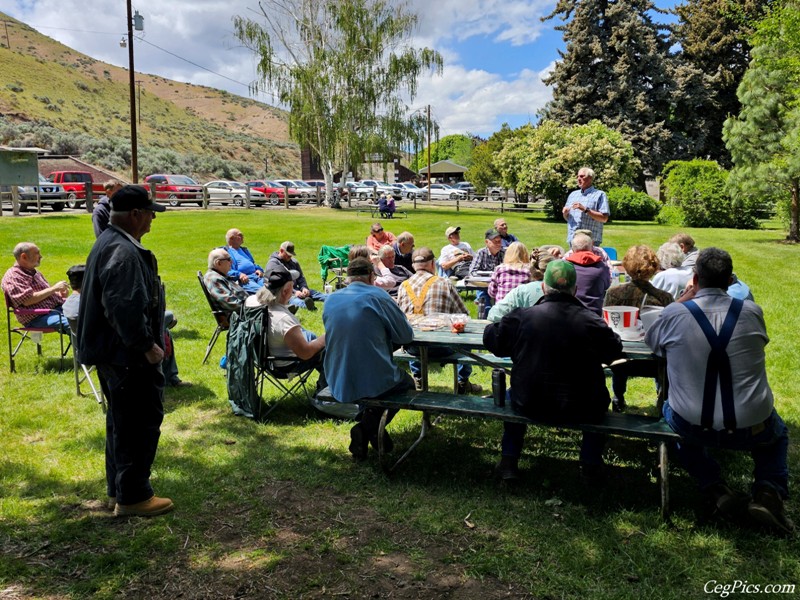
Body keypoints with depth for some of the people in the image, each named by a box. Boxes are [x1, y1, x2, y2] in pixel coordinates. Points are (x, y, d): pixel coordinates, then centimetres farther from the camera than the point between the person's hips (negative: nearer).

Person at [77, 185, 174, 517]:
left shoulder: (109, 242, 13)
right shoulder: (123, 252, -22)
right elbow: (124, 308, -31)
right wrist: (147, 345, -22)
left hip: (112, 351, 11)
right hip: (129, 356, -11)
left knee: (121, 421, 20)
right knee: (141, 423, -1)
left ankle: (118, 489, 32)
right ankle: (133, 496, 9)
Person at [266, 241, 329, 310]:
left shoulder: (294, 262, 18)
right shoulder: (273, 263, -5)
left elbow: (301, 277, 17)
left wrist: (304, 287, -7)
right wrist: (294, 292, -26)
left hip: (296, 290, 7)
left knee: (313, 293, -16)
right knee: (292, 299, -39)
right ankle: (305, 304, -71)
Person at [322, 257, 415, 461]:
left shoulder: (331, 300, 6)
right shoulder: (377, 295, -8)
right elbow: (406, 336, -5)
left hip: (338, 385, 5)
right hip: (376, 381, -5)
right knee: (408, 383, 26)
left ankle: (366, 428, 14)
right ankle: (368, 427, 4)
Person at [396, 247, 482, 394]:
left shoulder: (403, 286, 3)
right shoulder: (445, 283, -4)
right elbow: (463, 314, 2)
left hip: (411, 347, 3)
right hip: (441, 348, -3)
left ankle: (417, 380, 44)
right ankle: (463, 383, 34)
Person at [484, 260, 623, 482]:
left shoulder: (521, 317, -13)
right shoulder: (592, 322, -14)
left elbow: (491, 340, 1)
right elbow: (614, 351, 4)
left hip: (529, 406, 0)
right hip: (581, 409, 0)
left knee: (511, 395, 34)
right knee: (599, 400, 34)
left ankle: (509, 462, 31)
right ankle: (591, 465, 33)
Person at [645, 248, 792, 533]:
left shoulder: (675, 313, -12)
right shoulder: (752, 312, -7)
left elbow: (651, 340, 11)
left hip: (693, 427, -1)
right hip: (751, 428, 2)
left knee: (670, 411, 35)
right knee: (777, 433, 36)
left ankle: (715, 488, 20)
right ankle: (768, 493, 10)